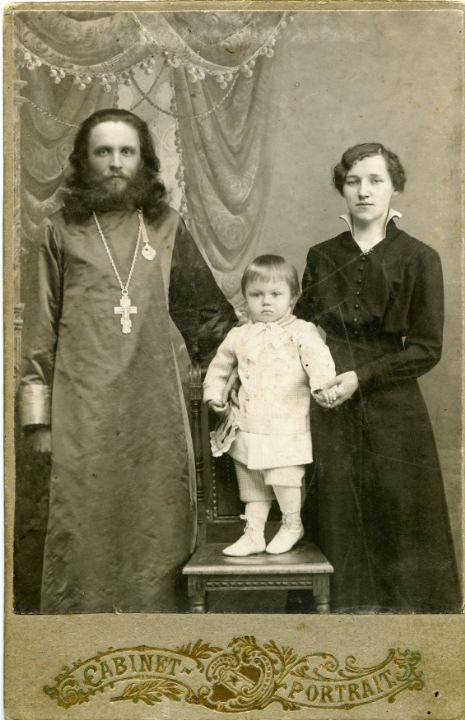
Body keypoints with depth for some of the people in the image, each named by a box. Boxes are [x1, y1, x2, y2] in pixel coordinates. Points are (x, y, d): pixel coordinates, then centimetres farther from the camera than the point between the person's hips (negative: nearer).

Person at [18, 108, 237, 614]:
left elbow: (204, 306, 15)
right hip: (84, 404, -1)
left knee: (155, 522, 5)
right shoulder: (62, 231, 5)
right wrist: (37, 412, 1)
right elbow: (41, 326, 5)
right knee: (83, 528, 2)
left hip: (153, 401, 2)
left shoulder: (166, 227, 9)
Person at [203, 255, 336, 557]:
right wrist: (214, 393, 15)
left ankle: (292, 525, 22)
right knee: (251, 483, 13)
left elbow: (318, 358, -19)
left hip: (286, 427, -5)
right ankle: (253, 534, 27)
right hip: (248, 427, 5)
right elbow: (220, 366, 24)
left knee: (283, 478, -5)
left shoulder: (301, 332, -3)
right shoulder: (239, 336, 11)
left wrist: (324, 383, -36)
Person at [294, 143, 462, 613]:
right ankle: (349, 607, 22)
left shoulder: (419, 259, -2)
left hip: (392, 411, -2)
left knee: (396, 517, 2)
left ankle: (406, 605, 20)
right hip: (330, 411, 3)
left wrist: (362, 377, -14)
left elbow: (427, 348, -5)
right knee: (342, 520, 7)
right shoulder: (322, 257, 8)